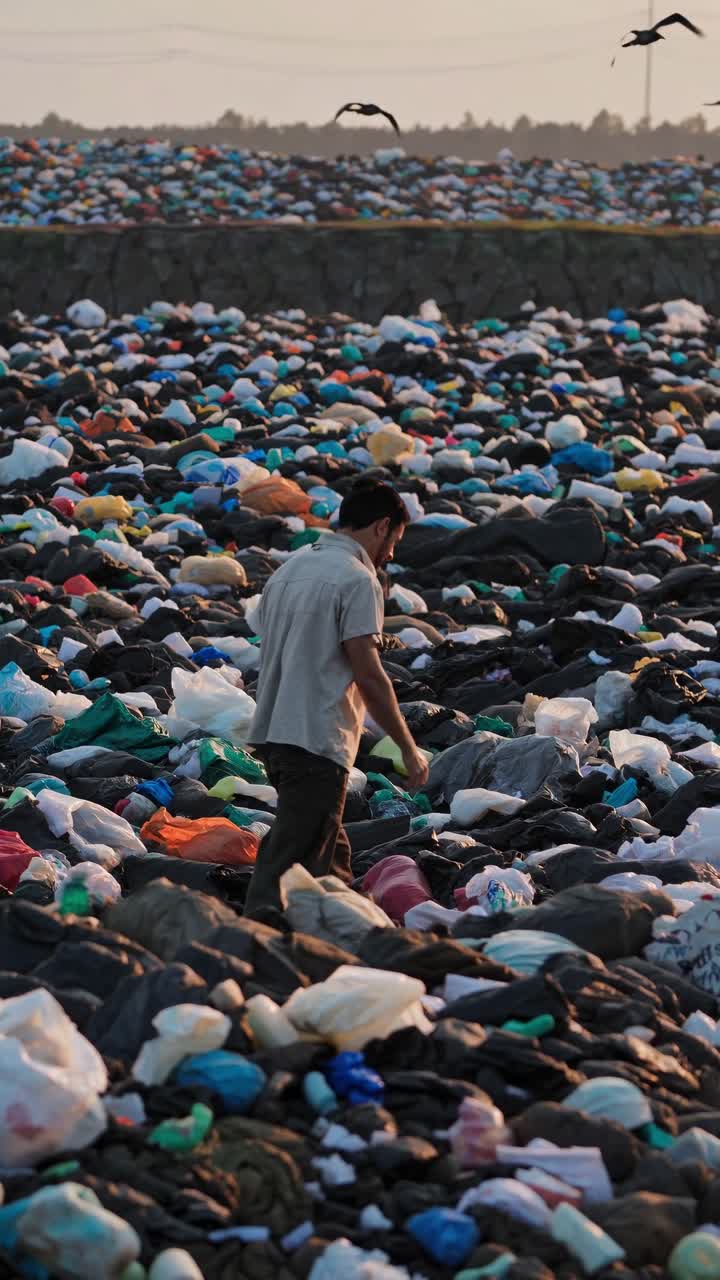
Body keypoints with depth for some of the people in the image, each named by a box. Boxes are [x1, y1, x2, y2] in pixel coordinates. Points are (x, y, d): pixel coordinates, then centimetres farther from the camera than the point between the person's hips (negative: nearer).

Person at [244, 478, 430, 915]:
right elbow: (368, 674, -16)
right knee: (289, 861, -8)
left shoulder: (290, 569, 16)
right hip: (318, 740, -9)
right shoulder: (358, 580, -11)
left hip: (273, 731, 9)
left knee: (330, 853, 18)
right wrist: (408, 748, -10)